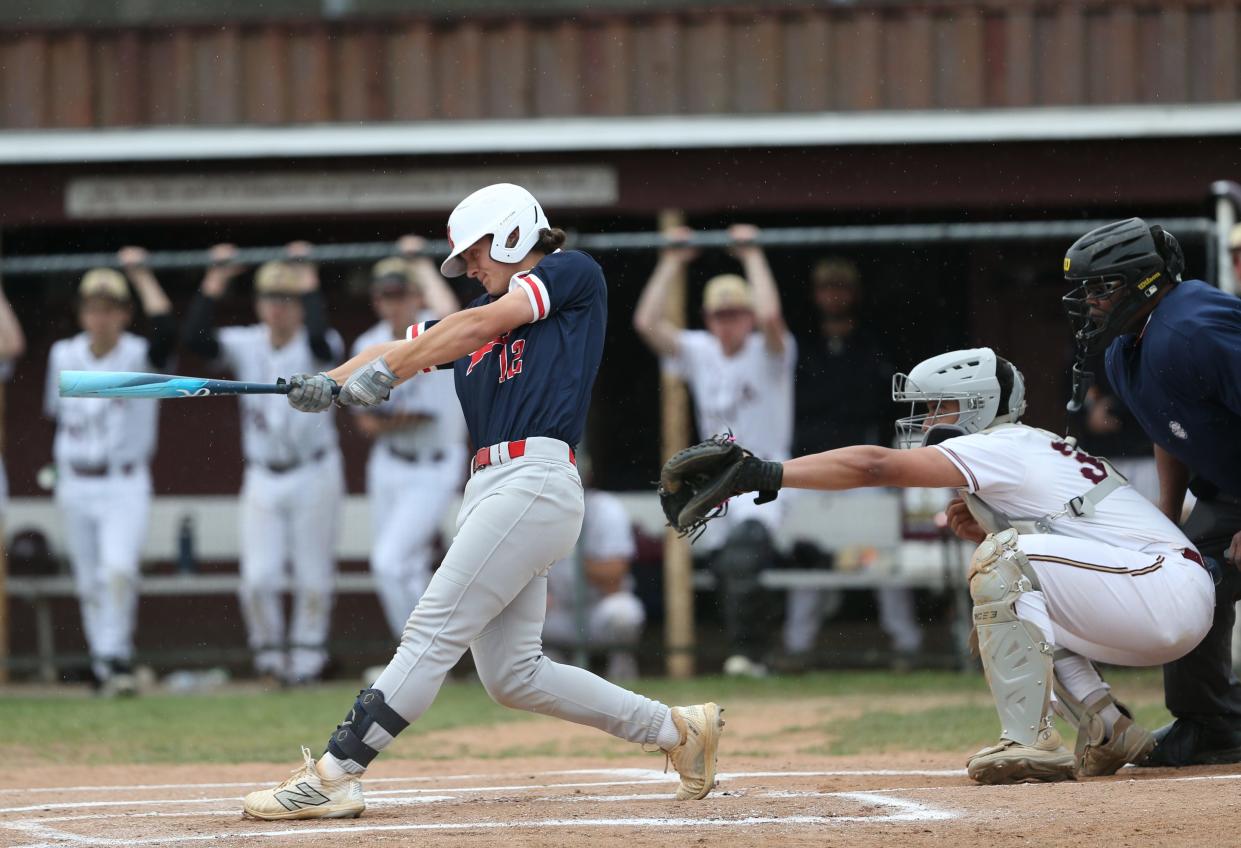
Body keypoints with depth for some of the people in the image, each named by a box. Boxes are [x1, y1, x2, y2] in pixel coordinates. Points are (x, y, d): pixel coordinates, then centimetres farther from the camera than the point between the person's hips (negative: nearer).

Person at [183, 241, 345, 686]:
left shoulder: (317, 348, -8)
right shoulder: (246, 345, 1)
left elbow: (320, 340, -34)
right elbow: (197, 339, -15)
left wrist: (308, 280, -25)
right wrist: (215, 282, -17)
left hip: (314, 476, -3)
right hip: (262, 479, 3)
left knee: (313, 575, 1)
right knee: (258, 577, -4)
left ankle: (306, 657, 12)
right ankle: (269, 651, 15)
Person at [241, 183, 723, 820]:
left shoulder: (574, 274, 3)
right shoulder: (478, 318, 25)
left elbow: (485, 323, -11)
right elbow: (396, 351, 14)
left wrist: (388, 371, -17)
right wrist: (329, 383, -5)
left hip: (535, 478, -9)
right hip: (488, 487, 9)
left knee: (433, 631, -13)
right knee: (511, 676, 7)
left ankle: (334, 775, -16)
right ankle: (676, 729, 17)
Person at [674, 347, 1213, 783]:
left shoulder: (1004, 447, -9)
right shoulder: (1028, 449, 21)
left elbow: (873, 466, -18)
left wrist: (768, 474, -22)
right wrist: (983, 528, 7)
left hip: (1173, 592, -10)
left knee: (1006, 559, -21)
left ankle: (1028, 743, -22)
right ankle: (1107, 731, 13)